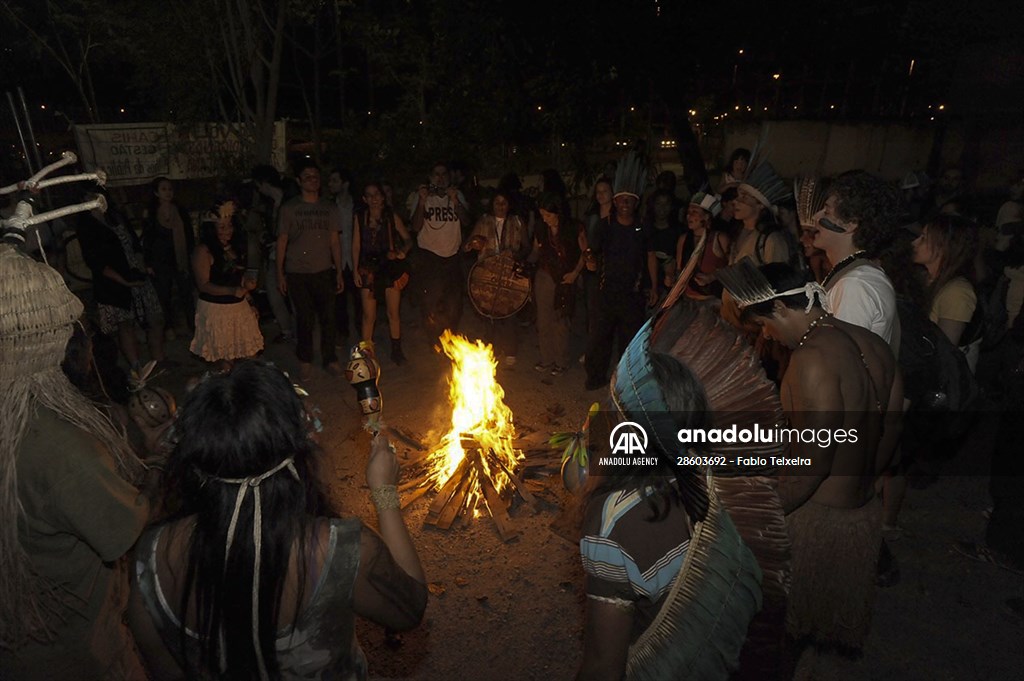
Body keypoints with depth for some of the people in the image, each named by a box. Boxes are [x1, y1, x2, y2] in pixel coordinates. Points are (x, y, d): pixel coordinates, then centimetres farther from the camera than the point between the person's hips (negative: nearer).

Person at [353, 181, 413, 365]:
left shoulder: (392, 217, 4)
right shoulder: (360, 218, 3)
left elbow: (408, 239, 7)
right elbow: (356, 245, 4)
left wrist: (402, 251, -13)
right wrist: (356, 270, -2)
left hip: (390, 267, 1)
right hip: (368, 268, 0)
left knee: (393, 312, 5)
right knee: (369, 315, -1)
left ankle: (396, 350, 19)